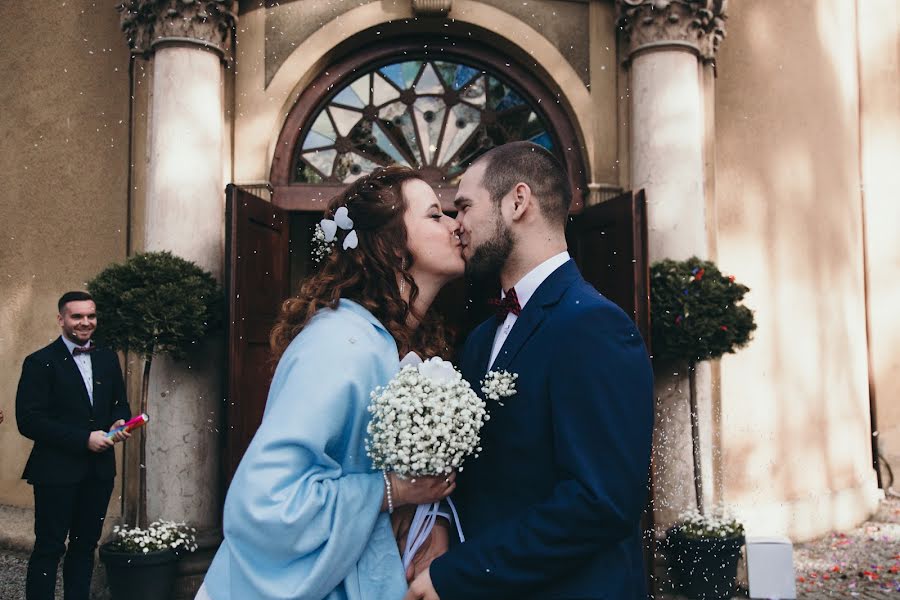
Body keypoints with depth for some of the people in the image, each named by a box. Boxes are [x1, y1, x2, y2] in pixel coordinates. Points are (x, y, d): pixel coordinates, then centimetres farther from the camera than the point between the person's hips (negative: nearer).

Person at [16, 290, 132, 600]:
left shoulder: (108, 359, 9)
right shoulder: (40, 362, -8)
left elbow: (120, 403, 17)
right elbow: (28, 421, -14)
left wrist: (120, 422, -7)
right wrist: (84, 439, -19)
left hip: (99, 468, 5)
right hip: (57, 470, -5)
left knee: (85, 545, 15)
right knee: (49, 548, 3)